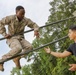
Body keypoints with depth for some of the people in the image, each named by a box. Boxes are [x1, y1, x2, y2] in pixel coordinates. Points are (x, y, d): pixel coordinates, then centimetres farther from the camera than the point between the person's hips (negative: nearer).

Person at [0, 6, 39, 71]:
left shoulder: (26, 20, -2)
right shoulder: (11, 18, -12)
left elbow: (34, 24, 7)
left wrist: (36, 30, -16)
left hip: (21, 38, 5)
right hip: (12, 38, -5)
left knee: (29, 47, -23)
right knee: (18, 48, -36)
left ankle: (17, 58, 3)